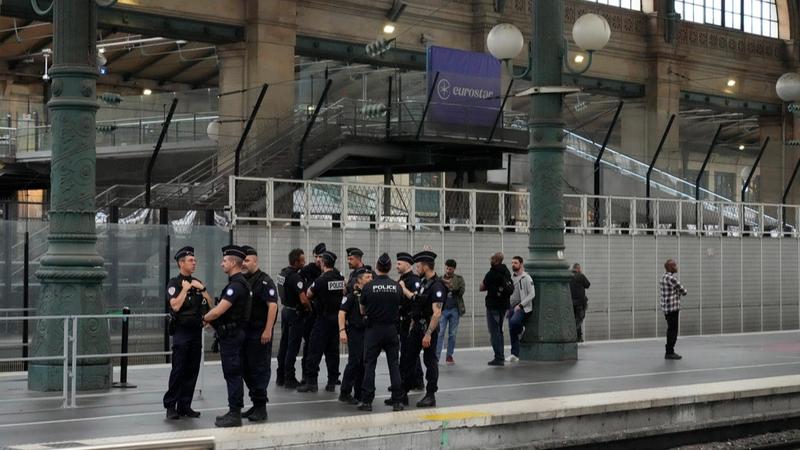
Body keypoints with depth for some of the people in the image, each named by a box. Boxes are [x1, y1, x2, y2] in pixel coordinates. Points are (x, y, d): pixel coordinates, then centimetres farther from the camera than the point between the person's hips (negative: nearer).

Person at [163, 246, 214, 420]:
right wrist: (185, 289, -12)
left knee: (192, 371, 4)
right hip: (181, 332, -6)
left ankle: (185, 405, 10)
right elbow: (176, 305, -18)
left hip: (196, 332, 6)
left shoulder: (197, 283, 14)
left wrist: (202, 288, -2)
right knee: (178, 370, -8)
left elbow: (211, 304, 9)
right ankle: (170, 405, -2)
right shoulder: (174, 283, -3)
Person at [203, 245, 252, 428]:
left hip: (231, 335, -10)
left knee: (233, 373, -6)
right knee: (233, 373, 14)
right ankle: (234, 411, 20)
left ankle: (235, 414, -4)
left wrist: (205, 318, -6)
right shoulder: (238, 282, 15)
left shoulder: (236, 285, -19)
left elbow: (219, 310, -23)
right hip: (232, 332, 10)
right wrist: (211, 319, 5)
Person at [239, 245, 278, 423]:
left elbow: (272, 305, -16)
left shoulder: (264, 281, -9)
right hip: (244, 332, 8)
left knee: (260, 368, -4)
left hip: (260, 333, -8)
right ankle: (256, 404, 21)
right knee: (247, 369, 11)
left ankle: (261, 407, 1)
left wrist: (268, 330, -22)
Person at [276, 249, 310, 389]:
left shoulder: (283, 273, 7)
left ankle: (280, 376, 20)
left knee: (284, 344, 14)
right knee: (293, 346, -4)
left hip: (285, 310, 9)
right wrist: (310, 308, -8)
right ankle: (290, 379, -2)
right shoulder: (295, 277, -22)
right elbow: (303, 299, -27)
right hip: (295, 313, -9)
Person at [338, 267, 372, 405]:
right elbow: (342, 312, -9)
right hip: (355, 332, -6)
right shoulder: (352, 295, -6)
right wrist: (342, 330, -19)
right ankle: (345, 393, -4)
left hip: (368, 332, 6)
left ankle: (359, 394, 15)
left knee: (365, 363, 6)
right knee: (354, 361, -11)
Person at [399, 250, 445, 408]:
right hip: (417, 326, 9)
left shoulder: (437, 286, -19)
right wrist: (403, 288, 33)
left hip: (428, 327, -9)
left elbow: (437, 313, -24)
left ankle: (430, 396, 9)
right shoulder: (424, 282, 9)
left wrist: (428, 334, -27)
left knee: (430, 361, 1)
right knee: (408, 359, 12)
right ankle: (403, 393, 19)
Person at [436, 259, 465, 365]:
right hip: (443, 309, -1)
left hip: (454, 309, 1)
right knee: (440, 333, -6)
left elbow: (461, 291, -7)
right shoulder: (440, 279, 5)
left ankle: (449, 356, 14)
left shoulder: (459, 279, 6)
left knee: (452, 334, 6)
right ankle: (436, 356, -7)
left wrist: (450, 285, -17)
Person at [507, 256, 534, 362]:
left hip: (522, 307, -6)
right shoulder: (510, 277, 13)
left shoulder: (526, 278, -7)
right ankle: (515, 355, 7)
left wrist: (520, 305, -17)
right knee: (512, 332, 2)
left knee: (513, 322, -32)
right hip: (511, 307, 6)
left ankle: (521, 328, 2)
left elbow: (532, 294, -12)